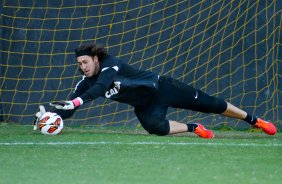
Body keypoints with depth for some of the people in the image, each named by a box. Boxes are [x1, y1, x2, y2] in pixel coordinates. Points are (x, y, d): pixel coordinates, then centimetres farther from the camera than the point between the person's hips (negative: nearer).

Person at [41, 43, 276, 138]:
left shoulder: (110, 64, -26)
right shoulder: (86, 81, -6)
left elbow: (100, 88, -44)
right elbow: (69, 107, -12)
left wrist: (76, 101, -58)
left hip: (161, 87, -5)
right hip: (145, 106, 5)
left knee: (210, 104, -1)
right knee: (155, 127, -28)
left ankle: (255, 121, 16)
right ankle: (193, 128, 1)